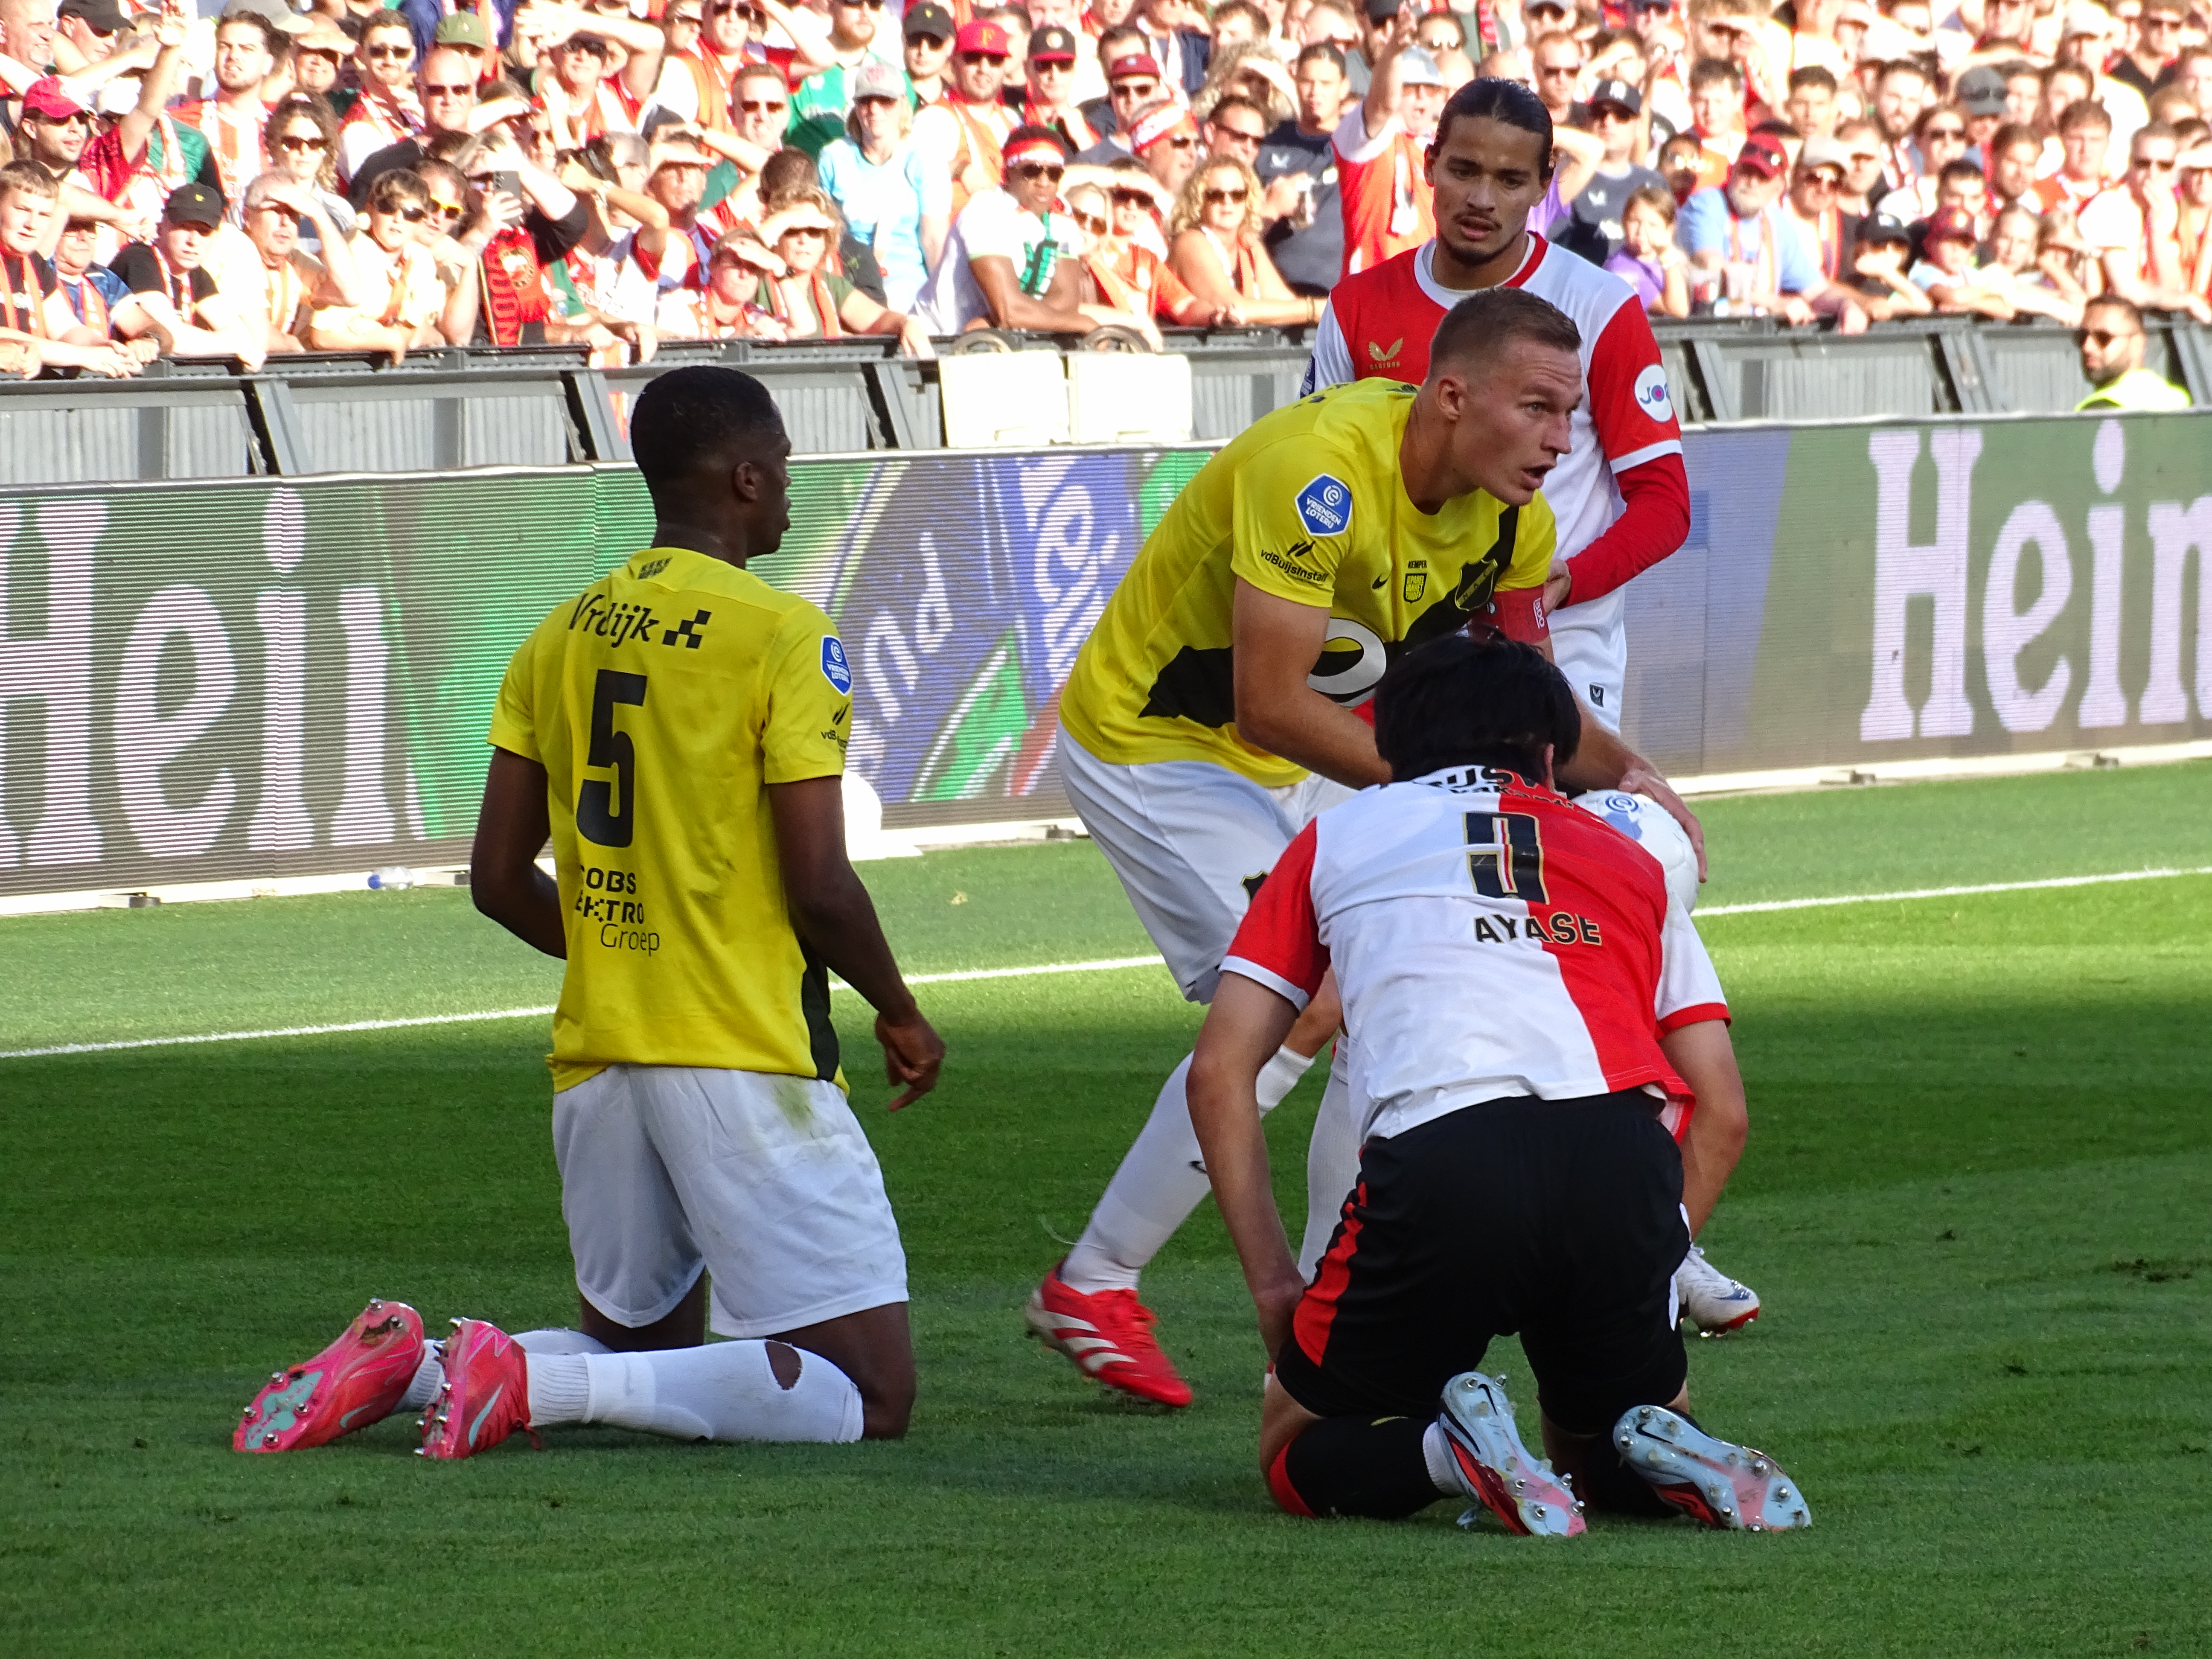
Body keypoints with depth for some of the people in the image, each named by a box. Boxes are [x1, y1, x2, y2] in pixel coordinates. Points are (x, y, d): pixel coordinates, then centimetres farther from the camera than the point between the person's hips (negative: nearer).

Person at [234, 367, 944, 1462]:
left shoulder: (556, 642, 10)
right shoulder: (779, 635, -9)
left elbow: (499, 881, 13)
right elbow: (820, 887, -12)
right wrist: (898, 1014, 7)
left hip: (596, 1054, 7)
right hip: (747, 1061, -7)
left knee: (639, 1352, 24)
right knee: (871, 1394, -4)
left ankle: (410, 1368, -3)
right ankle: (537, 1385, -20)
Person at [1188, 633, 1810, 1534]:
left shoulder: (1337, 836, 28)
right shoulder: (1626, 860, 32)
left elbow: (1220, 1072, 19)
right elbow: (1719, 1102, 22)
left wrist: (1272, 1281, 22)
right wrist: (1642, 1274, 28)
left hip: (1437, 1161, -2)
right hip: (1623, 1159, 2)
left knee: (1299, 1451, 17)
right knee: (1601, 1452, 27)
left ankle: (1450, 1451, -14)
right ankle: (1665, 1459, -8)